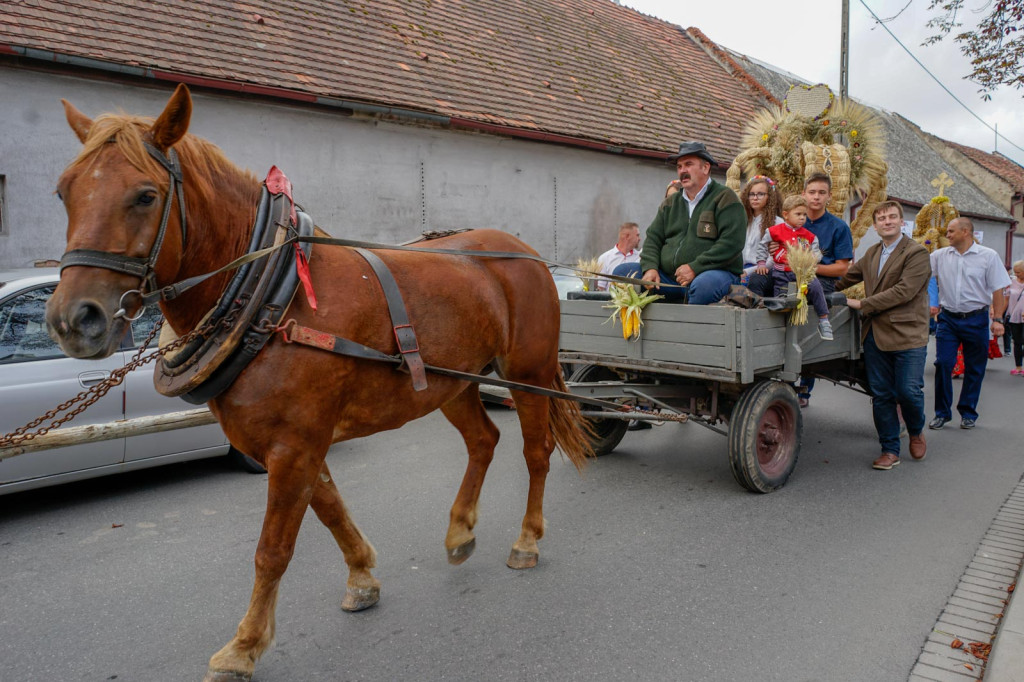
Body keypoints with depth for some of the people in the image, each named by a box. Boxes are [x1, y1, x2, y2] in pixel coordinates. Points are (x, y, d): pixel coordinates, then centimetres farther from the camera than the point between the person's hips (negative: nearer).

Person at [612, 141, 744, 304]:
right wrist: (650, 268, -5)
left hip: (715, 272, -5)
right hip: (668, 276, 6)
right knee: (622, 271, -7)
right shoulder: (670, 203, 20)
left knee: (704, 284, -41)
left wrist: (695, 268, -19)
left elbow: (732, 243, -12)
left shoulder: (724, 198, 0)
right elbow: (653, 237, 16)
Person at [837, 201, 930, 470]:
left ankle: (916, 432, 27)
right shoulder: (872, 253, 15)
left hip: (908, 335, -5)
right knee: (881, 395, 6)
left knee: (909, 391, -5)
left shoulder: (917, 253, -7)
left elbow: (903, 291, -17)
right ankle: (890, 450, 16)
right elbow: (847, 277, 27)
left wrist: (862, 304, -16)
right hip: (875, 334, 6)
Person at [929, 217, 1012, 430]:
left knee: (974, 369, 7)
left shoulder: (988, 256, -2)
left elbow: (998, 290, -3)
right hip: (948, 318, 2)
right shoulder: (940, 256, 4)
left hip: (976, 319, -1)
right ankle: (942, 412, 8)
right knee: (943, 364, -5)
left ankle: (968, 413, 21)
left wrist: (997, 319, -8)